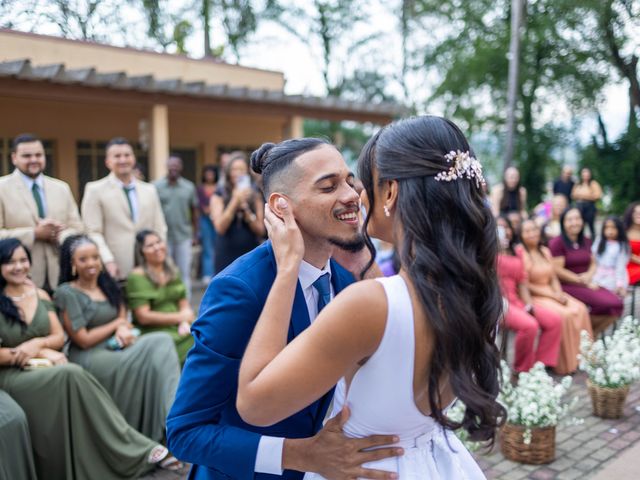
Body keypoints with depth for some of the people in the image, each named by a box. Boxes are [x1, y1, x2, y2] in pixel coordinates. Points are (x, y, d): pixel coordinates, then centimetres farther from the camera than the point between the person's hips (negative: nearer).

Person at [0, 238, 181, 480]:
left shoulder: (40, 295, 12)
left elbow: (59, 336, 10)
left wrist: (38, 343, -12)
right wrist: (42, 353, -15)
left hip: (42, 368, 4)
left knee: (70, 376, -32)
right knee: (70, 374, -33)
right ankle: (136, 451, -28)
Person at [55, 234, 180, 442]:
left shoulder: (108, 285, 15)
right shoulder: (66, 293, -5)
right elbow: (83, 340, -9)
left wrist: (123, 330, -12)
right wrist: (117, 324, 1)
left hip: (116, 348, 6)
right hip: (88, 358, -6)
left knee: (162, 341, -22)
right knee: (147, 360, -27)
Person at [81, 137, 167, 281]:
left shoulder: (149, 190, 14)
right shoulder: (95, 190, 1)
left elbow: (160, 230, 14)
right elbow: (93, 232, -5)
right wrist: (107, 261, -16)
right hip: (116, 271, -4)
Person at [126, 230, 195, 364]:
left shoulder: (173, 272, 16)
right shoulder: (137, 277, -5)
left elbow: (184, 303, 13)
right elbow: (143, 317, -10)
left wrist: (185, 321, -9)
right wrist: (180, 317, -7)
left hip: (179, 328, 6)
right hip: (154, 333, -6)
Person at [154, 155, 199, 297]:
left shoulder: (189, 187, 6)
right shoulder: (156, 186, -1)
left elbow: (194, 211, 11)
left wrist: (195, 233, 9)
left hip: (184, 236, 1)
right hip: (163, 237, -1)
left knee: (184, 273, 5)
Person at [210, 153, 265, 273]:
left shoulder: (255, 196, 7)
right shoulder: (219, 196, 3)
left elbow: (261, 230, 4)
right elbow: (220, 227, -9)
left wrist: (247, 211, -11)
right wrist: (235, 201, -14)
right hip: (227, 256, -1)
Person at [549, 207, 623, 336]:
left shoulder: (586, 241, 12)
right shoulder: (557, 243, -9)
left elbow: (593, 263, 18)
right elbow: (558, 270, -13)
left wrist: (589, 275, -6)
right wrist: (583, 282, -12)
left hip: (587, 284, 7)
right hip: (567, 286, -7)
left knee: (616, 303, -14)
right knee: (608, 303, -23)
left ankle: (592, 335, 5)